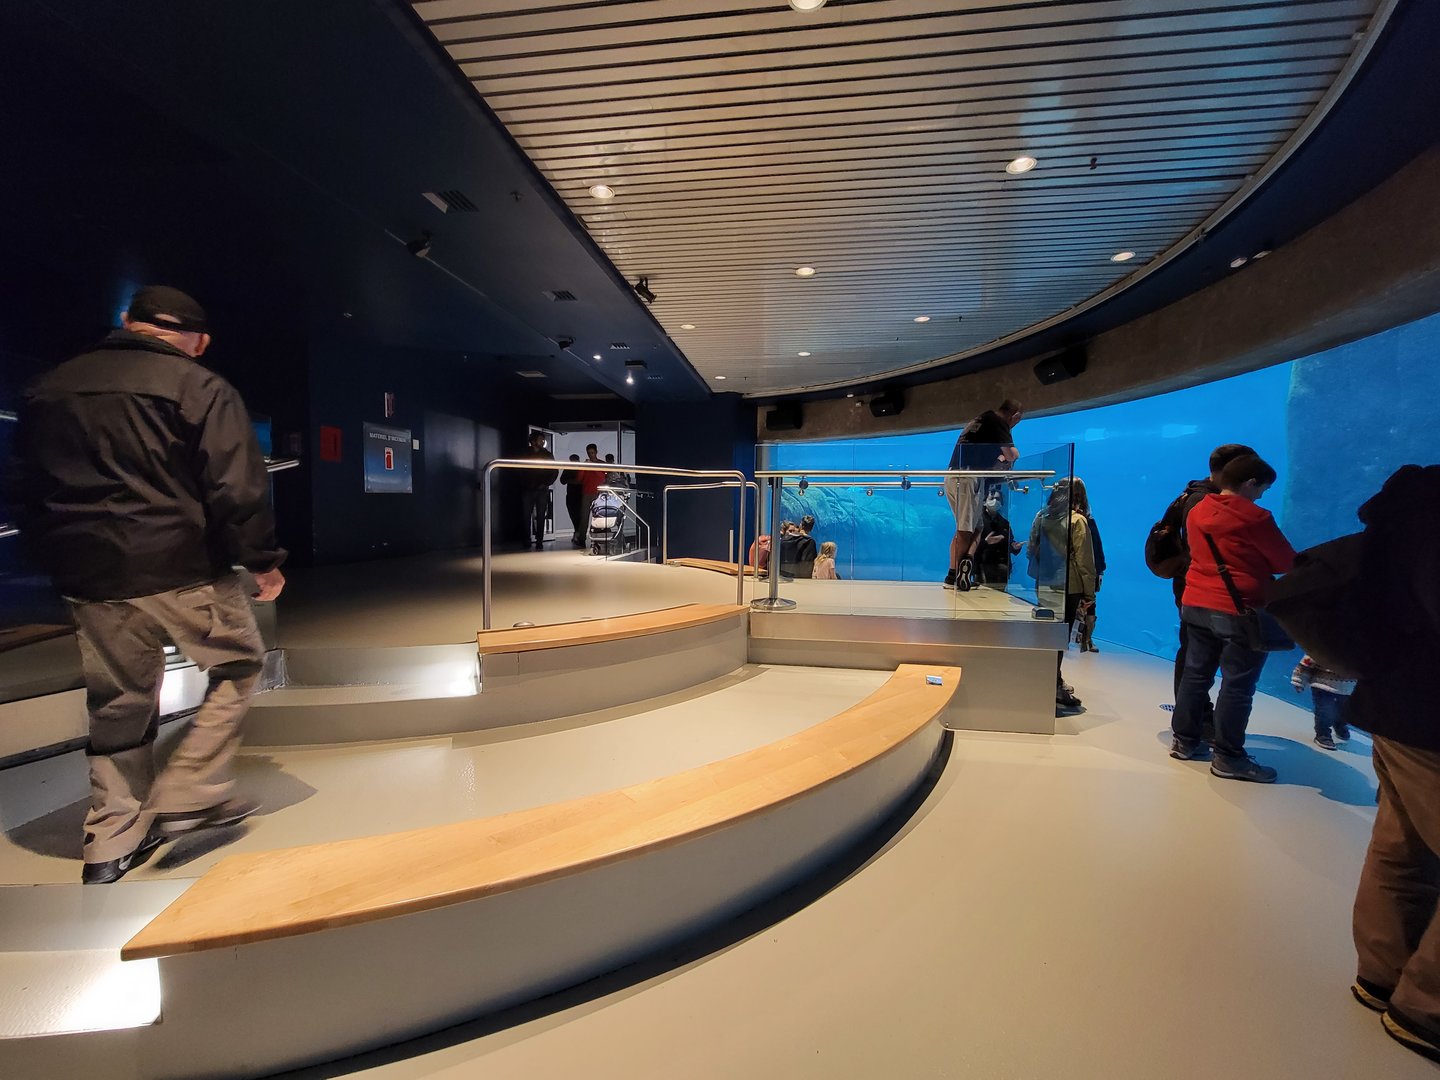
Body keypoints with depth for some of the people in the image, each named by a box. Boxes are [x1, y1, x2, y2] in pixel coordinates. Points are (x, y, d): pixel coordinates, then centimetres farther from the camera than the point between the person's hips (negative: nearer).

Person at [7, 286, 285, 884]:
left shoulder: (47, 389, 14)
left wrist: (55, 563, 25)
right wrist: (262, 560, -6)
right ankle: (187, 795, 9)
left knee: (117, 701, 16)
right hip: (183, 567, -6)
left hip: (89, 579, 6)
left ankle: (111, 841, 22)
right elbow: (236, 489, -15)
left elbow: (26, 490, 18)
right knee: (238, 664, 13)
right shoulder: (200, 387, -7)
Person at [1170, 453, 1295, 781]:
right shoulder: (1254, 518, -13)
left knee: (1196, 674, 14)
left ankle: (1185, 740, 22)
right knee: (1238, 684, 2)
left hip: (1196, 605, 7)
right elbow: (1287, 562, -4)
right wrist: (1258, 561, 16)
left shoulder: (1197, 512, 5)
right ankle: (1228, 757, 8)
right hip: (1240, 611, -7)